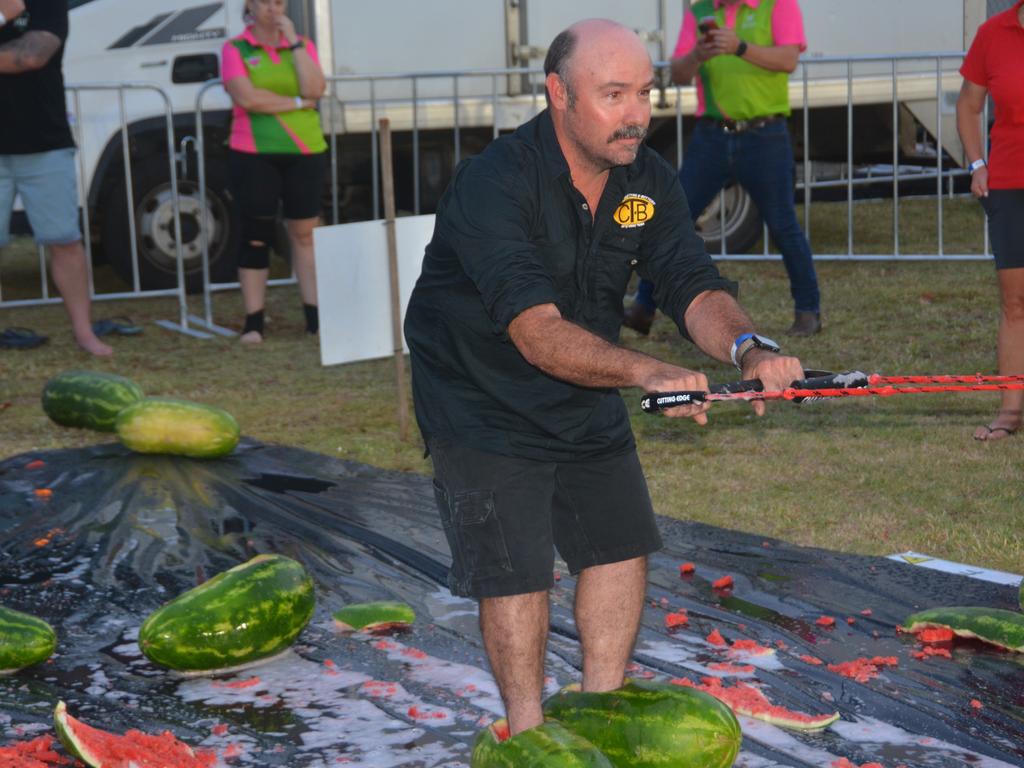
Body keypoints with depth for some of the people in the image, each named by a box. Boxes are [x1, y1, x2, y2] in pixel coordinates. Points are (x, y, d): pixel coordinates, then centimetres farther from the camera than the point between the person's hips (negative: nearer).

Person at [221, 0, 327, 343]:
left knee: (305, 234, 7)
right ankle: (253, 322, 5)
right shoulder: (235, 49, 0)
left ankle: (315, 315, 14)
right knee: (256, 237, 0)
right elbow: (246, 97, -15)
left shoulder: (303, 45, 10)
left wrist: (294, 42, -9)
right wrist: (297, 102, -10)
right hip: (254, 156, -3)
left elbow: (314, 89, -7)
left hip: (305, 152, 3)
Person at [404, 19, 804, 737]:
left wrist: (748, 346, -38)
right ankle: (528, 732, 13)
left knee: (622, 542, 10)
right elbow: (537, 332, -39)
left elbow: (693, 284, -15)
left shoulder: (648, 179, -7)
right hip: (484, 401, -7)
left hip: (588, 395, 7)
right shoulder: (495, 183, -29)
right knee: (516, 569, -7)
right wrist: (646, 371, -53)